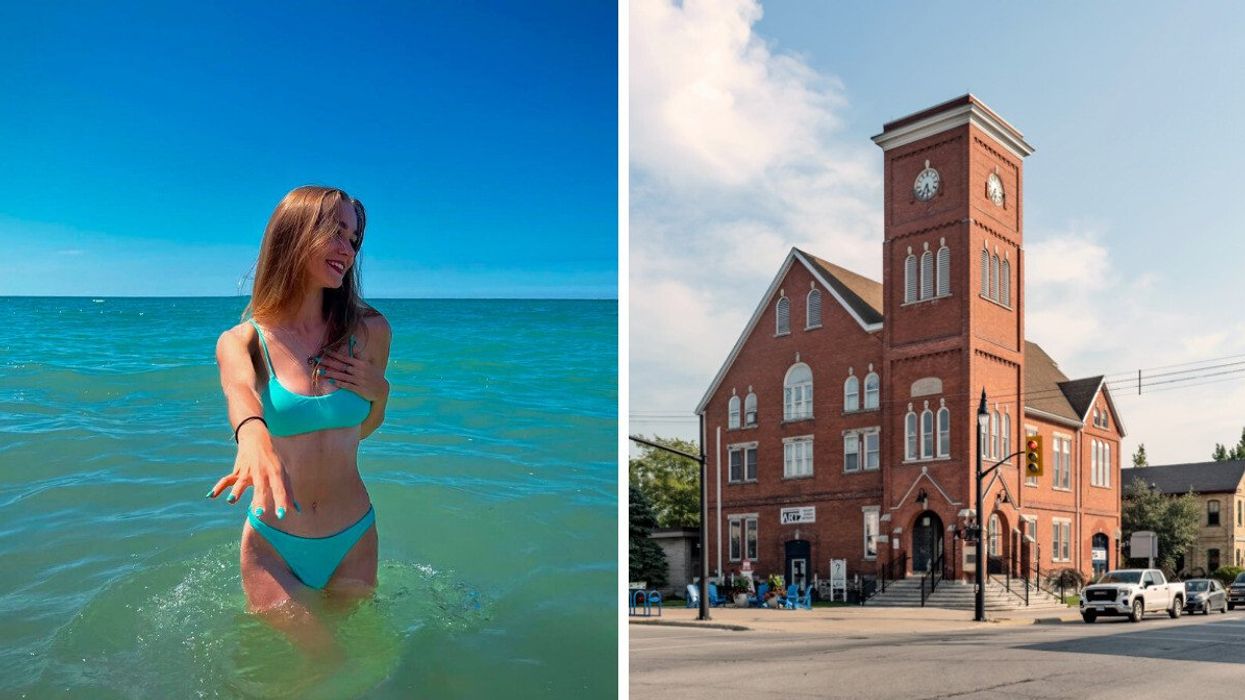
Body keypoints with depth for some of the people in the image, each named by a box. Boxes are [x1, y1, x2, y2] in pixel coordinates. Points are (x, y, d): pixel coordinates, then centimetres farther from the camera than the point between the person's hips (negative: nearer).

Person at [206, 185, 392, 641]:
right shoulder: (241, 341, -9)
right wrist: (253, 435, -57)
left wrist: (379, 390, -11)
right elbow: (240, 391, -34)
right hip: (272, 545, -2)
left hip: (353, 542, 2)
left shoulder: (370, 331, -4)